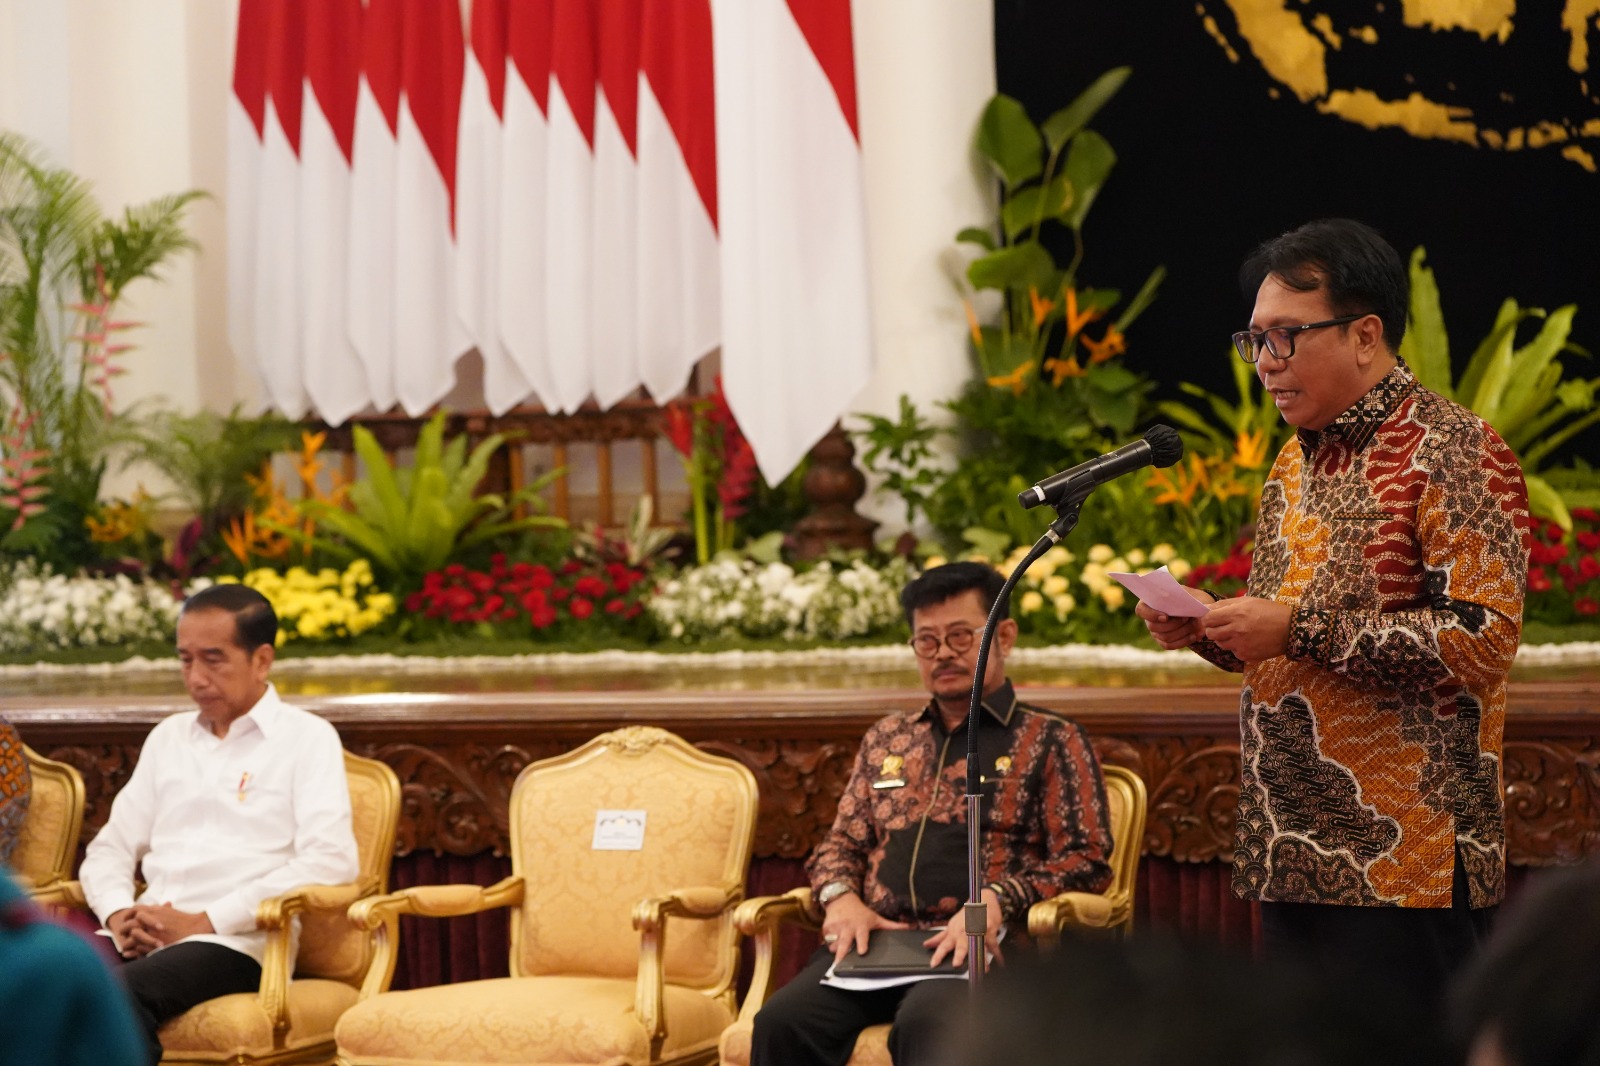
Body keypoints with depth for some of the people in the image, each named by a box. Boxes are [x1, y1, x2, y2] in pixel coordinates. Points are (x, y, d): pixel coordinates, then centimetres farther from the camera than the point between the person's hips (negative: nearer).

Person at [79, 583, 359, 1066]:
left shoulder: (307, 737, 5)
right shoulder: (168, 737, 23)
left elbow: (331, 862, -9)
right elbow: (109, 849, 22)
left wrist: (204, 921, -13)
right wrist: (120, 915, -3)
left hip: (235, 942, -5)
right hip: (146, 940, 5)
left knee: (122, 994, -37)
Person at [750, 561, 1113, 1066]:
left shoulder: (1050, 740, 12)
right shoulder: (886, 740, 27)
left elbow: (1087, 860, 3)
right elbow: (840, 845, 29)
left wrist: (996, 902, -14)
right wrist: (841, 897, 5)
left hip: (977, 949, -4)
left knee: (926, 1022, -40)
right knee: (783, 1021, -29)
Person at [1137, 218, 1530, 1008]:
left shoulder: (1451, 451, -8)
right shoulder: (1297, 459, 18)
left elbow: (1484, 641, -19)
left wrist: (1300, 628, -20)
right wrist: (1210, 631, 5)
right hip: (1295, 857, 8)